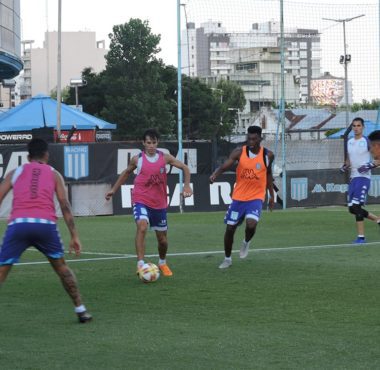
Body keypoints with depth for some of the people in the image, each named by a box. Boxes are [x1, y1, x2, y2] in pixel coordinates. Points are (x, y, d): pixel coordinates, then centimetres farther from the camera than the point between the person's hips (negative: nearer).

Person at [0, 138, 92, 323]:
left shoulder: (15, 173, 24)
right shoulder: (54, 174, 21)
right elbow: (65, 205, 12)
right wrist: (74, 235, 12)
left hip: (18, 223, 0)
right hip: (45, 224, 0)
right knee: (61, 267, 22)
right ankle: (81, 310, 24)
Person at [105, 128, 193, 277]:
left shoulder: (165, 158, -4)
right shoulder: (137, 159, -5)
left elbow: (185, 168, 3)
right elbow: (126, 172, 14)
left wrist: (187, 185, -12)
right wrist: (114, 189, 16)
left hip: (159, 203, 3)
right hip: (141, 201, -2)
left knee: (162, 239, 12)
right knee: (142, 227, -31)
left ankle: (162, 263, 42)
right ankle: (140, 264, -32)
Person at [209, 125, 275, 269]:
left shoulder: (268, 155, -4)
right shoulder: (239, 152, -9)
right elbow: (224, 166, -18)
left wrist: (272, 195, 17)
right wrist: (215, 174, -40)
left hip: (256, 198, -1)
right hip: (238, 197, 1)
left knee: (251, 225, -25)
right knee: (230, 228, 6)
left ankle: (246, 242, 11)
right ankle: (227, 259, 28)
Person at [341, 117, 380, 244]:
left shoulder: (367, 142, -6)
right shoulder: (349, 142, 13)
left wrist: (370, 166, -21)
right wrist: (345, 166, 3)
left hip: (363, 177, -7)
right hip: (353, 177, 7)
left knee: (356, 206, -15)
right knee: (352, 209, 7)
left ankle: (361, 236, -9)